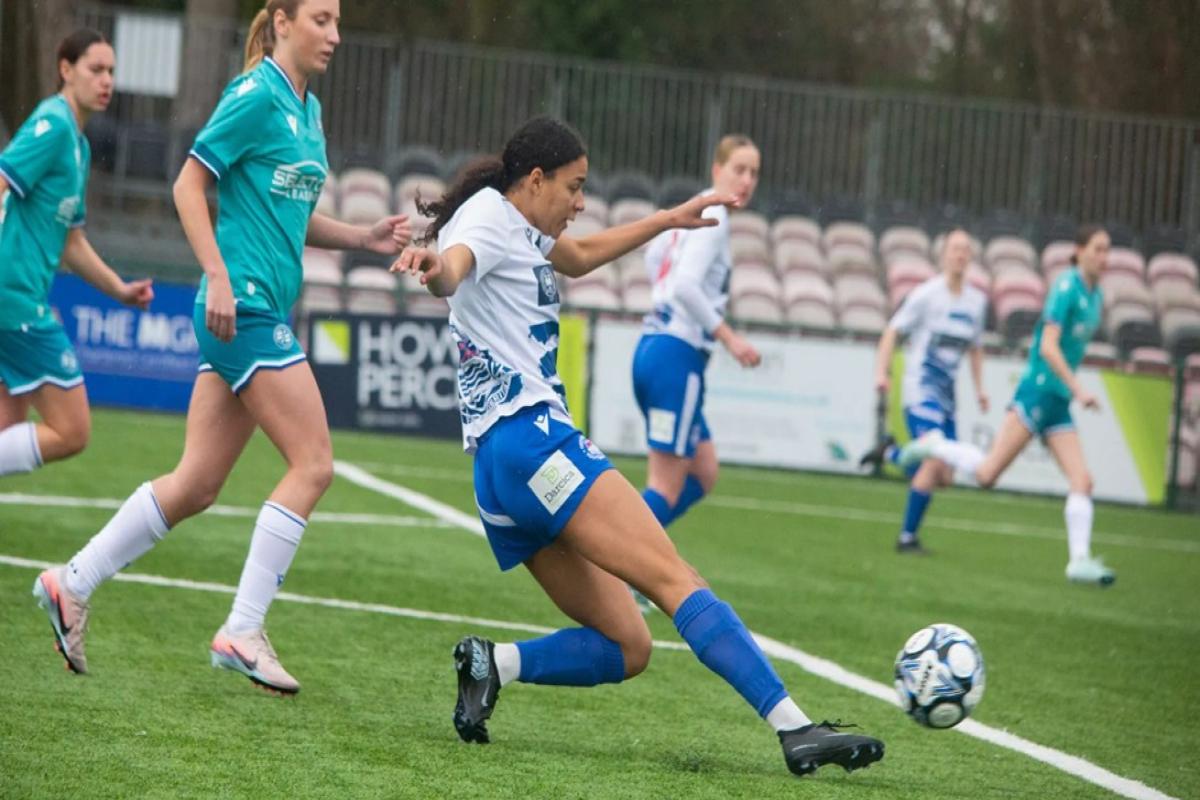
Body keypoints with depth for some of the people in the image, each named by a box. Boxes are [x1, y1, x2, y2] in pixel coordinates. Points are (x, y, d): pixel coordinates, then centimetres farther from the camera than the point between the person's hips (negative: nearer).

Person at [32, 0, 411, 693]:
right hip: (243, 306, -9)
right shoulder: (255, 96, -10)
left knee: (198, 485, 8)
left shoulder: (308, 111, 17)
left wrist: (367, 238, 11)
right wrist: (219, 278, -19)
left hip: (267, 310, 9)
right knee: (313, 463, -11)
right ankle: (243, 631, -9)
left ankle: (72, 584, 15)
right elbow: (190, 184, -11)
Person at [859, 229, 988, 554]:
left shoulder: (977, 301, 10)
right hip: (921, 390, -6)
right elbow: (892, 332, -5)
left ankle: (889, 452, 22)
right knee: (935, 462, -19)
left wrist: (979, 388, 15)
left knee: (945, 477, -1)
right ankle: (907, 537, -8)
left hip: (946, 394, 6)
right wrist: (882, 372, -14)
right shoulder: (926, 294, -7)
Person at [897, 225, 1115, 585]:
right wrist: (1078, 389, -23)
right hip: (1038, 389, -8)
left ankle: (1080, 559, -5)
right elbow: (1048, 347, -19)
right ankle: (935, 445, 11)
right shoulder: (1067, 287, -13)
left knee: (1082, 481, -3)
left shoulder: (1095, 295, 13)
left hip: (1058, 400, 8)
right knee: (987, 474, -11)